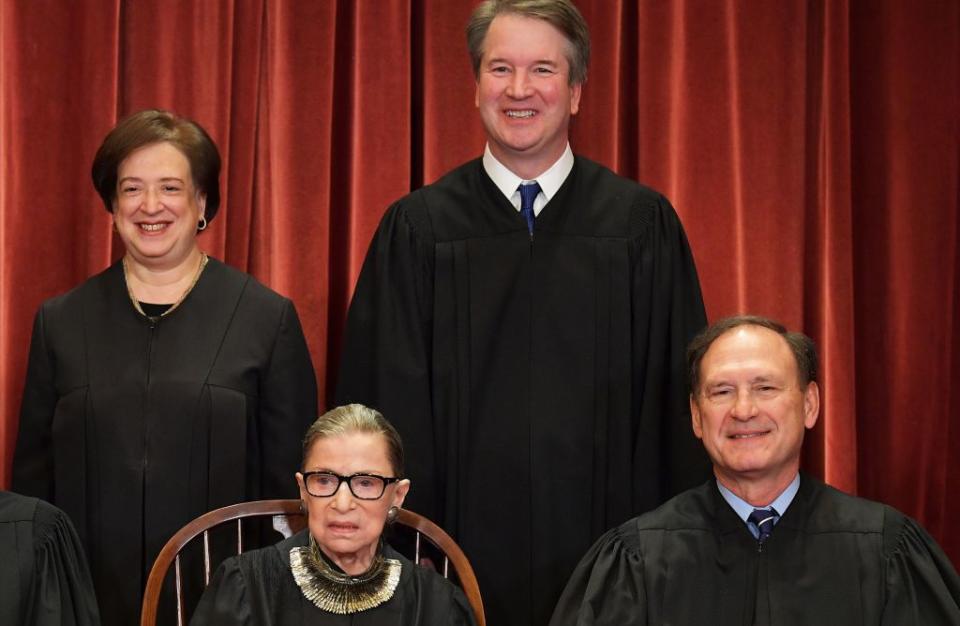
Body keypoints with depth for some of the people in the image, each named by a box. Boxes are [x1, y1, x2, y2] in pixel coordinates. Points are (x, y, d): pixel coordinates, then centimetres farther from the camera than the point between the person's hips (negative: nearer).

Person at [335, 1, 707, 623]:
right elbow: (391, 403, 3)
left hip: (601, 547, 0)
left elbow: (675, 399, 3)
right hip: (468, 542, 0)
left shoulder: (643, 222, 3)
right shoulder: (415, 229, 3)